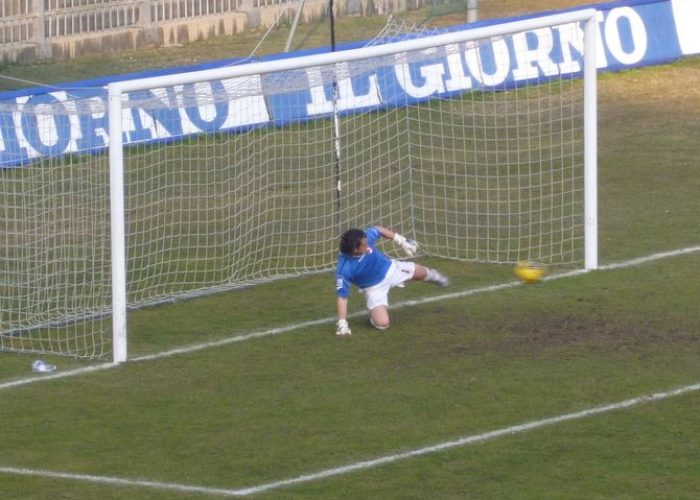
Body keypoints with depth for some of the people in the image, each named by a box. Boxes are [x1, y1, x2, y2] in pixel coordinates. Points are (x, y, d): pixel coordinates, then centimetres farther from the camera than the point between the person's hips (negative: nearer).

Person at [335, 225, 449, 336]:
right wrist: (342, 324, -32)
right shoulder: (344, 269, -39)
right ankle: (374, 311, 18)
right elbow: (342, 296, -30)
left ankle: (431, 276, 59)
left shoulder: (365, 238, -30)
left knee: (421, 273, 21)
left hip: (389, 269, 4)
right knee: (382, 323, -19)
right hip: (374, 287, -4)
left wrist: (401, 241, -3)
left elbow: (378, 230, -6)